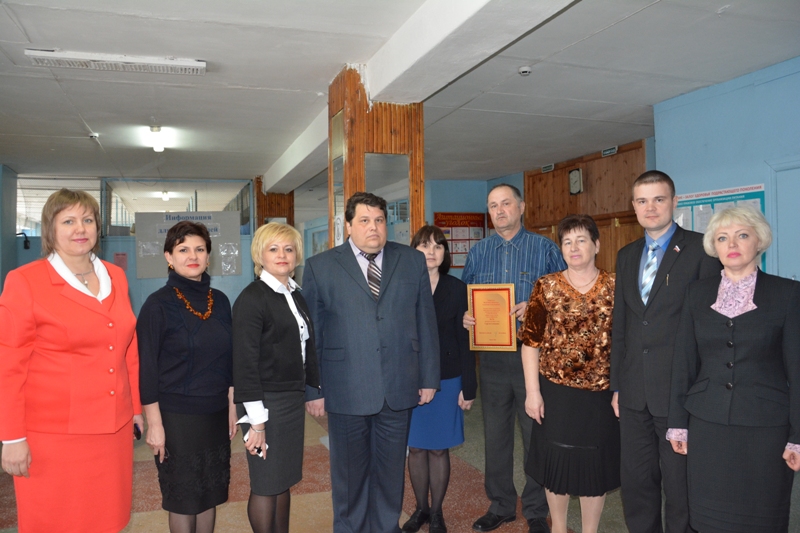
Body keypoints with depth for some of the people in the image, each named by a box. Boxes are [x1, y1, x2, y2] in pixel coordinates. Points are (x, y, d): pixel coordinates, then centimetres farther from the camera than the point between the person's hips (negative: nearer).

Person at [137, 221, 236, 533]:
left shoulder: (220, 301, 4)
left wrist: (232, 406, 8)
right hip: (177, 416, -4)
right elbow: (146, 367, -10)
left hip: (216, 413, 4)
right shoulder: (158, 304, -10)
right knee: (183, 499, 9)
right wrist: (154, 423, -12)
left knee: (210, 494, 14)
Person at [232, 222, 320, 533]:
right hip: (266, 403, -7)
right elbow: (245, 363, -17)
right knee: (266, 485, 5)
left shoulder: (296, 296, 10)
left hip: (294, 401, 7)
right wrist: (256, 421, -18)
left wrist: (318, 389, 12)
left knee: (284, 481, 16)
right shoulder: (251, 298, -13)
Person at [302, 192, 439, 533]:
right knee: (349, 473, 15)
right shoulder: (320, 266, -1)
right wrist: (313, 389, -1)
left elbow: (426, 323, 5)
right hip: (346, 390, -1)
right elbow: (311, 334, -1)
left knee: (391, 470, 16)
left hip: (399, 389, 2)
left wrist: (429, 378, 5)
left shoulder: (413, 261, 4)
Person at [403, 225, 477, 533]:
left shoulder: (457, 289, 0)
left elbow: (464, 341, 0)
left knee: (439, 448, 8)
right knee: (416, 447, 10)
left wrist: (468, 388, -2)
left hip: (446, 380, 0)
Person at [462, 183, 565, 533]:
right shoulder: (478, 253, 9)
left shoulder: (544, 248, 0)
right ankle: (500, 505, 29)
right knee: (495, 434, 12)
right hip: (492, 356, 3)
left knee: (535, 434, 6)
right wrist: (464, 316, -8)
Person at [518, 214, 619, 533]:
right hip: (556, 391, 0)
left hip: (601, 393, 0)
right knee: (556, 463, 12)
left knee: (595, 465, 12)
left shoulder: (615, 286, -1)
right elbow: (530, 342, -3)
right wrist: (532, 392, -6)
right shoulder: (546, 287, -2)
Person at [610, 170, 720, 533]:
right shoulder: (627, 255, 12)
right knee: (635, 481, 15)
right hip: (634, 394, 5)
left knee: (680, 485, 8)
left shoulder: (700, 248, -6)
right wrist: (617, 384, 13)